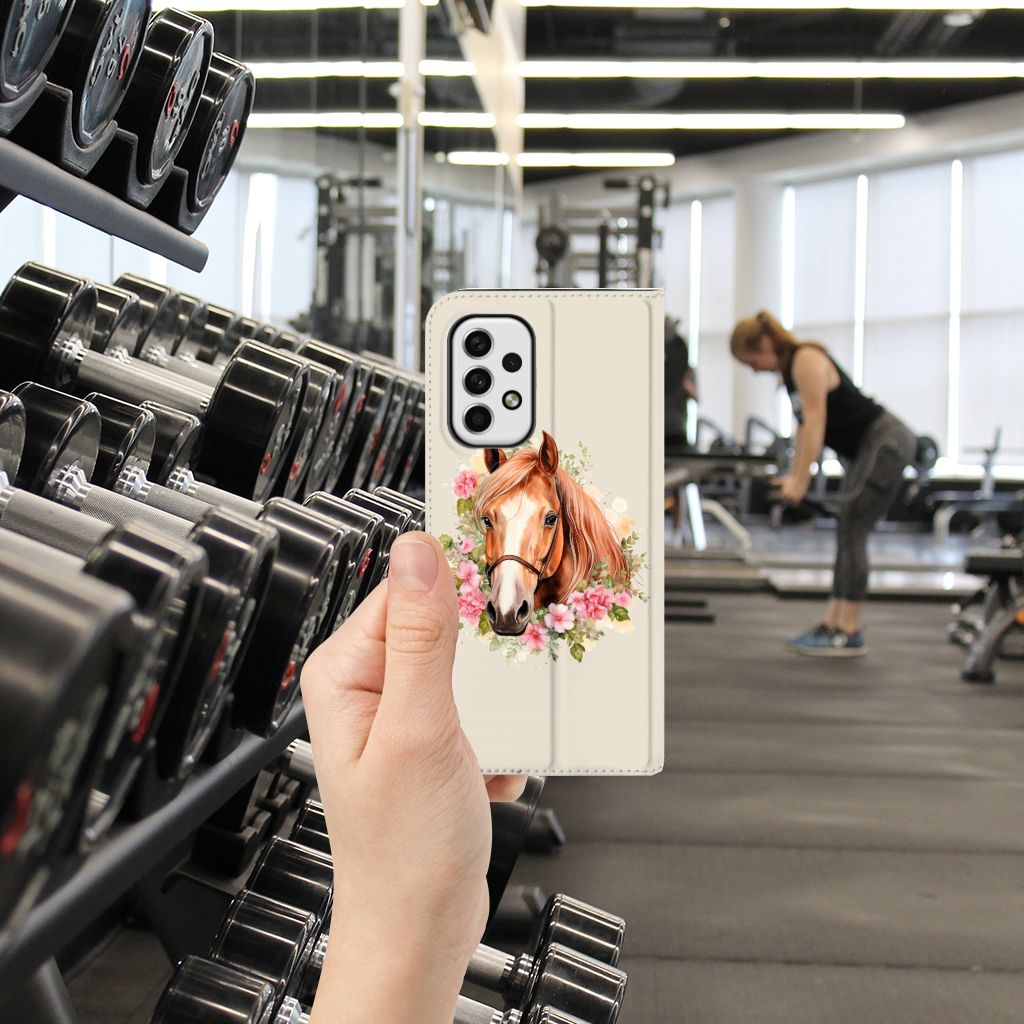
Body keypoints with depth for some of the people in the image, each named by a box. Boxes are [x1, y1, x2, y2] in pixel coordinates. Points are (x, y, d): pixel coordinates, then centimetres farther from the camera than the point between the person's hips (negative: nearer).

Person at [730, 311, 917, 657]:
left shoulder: (807, 360, -16)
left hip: (887, 443, -10)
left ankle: (849, 634, -9)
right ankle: (832, 624, 12)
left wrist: (800, 480, -23)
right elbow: (804, 425, 15)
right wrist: (793, 475, 10)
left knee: (851, 531, -12)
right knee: (848, 534, 9)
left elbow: (815, 421, -22)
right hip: (866, 448, 10)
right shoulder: (789, 369, 12)